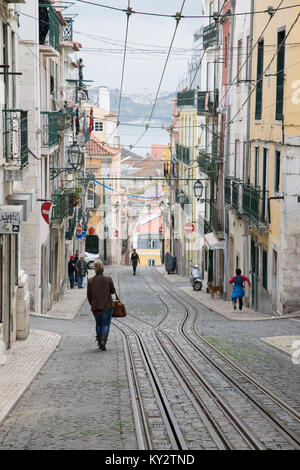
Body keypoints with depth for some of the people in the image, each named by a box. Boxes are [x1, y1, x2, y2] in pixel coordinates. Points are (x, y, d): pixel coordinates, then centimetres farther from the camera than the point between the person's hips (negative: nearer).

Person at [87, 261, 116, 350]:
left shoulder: (90, 281, -3)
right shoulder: (108, 279, -8)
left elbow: (88, 295, 2)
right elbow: (113, 291, 0)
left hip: (95, 307, 2)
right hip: (107, 306, -2)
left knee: (98, 323, 19)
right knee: (106, 324, 3)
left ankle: (99, 342, 22)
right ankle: (103, 341, -14)